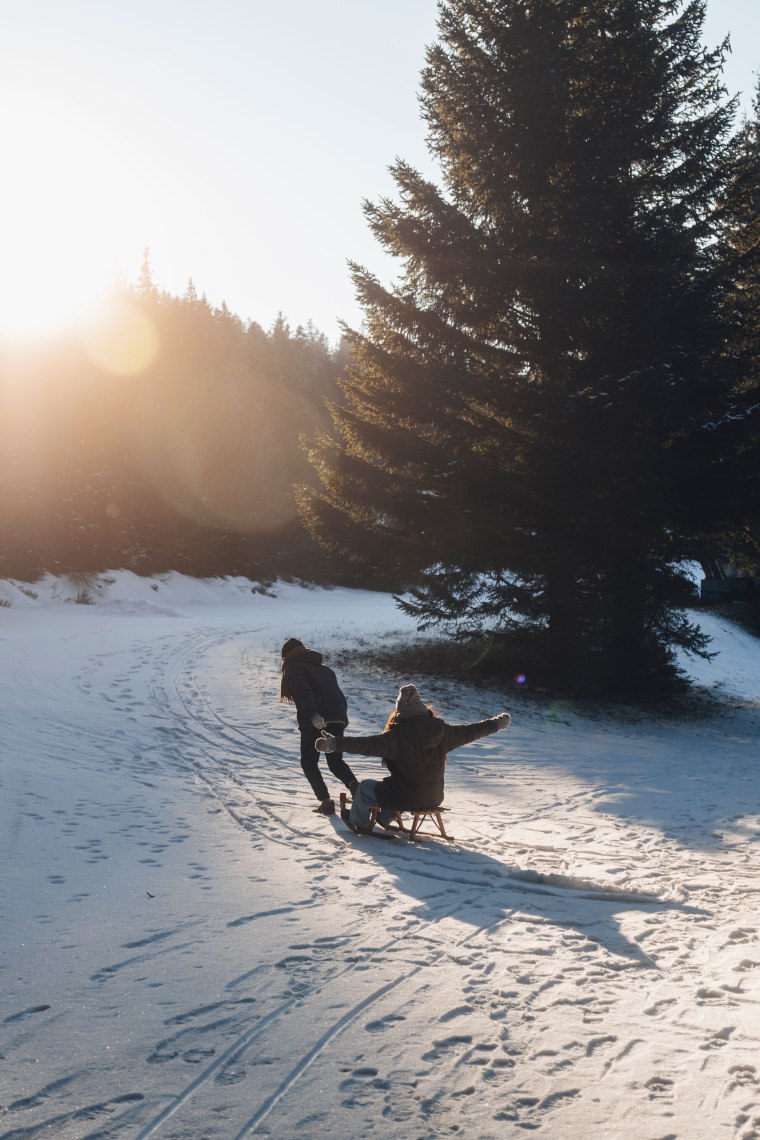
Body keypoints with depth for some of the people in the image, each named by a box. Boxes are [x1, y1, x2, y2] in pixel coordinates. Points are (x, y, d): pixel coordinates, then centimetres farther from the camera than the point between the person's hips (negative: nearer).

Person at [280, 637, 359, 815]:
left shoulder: (293, 668, 8)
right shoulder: (324, 668, 30)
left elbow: (303, 691, -14)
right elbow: (340, 696, 21)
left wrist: (313, 716, -26)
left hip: (314, 722, -6)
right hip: (337, 718, 6)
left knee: (309, 762, 11)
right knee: (335, 761, 18)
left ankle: (326, 801, -2)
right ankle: (354, 785, -10)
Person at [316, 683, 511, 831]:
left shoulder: (397, 736, -25)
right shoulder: (442, 731, -10)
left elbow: (367, 745, -32)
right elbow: (470, 731, 2)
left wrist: (335, 744, -32)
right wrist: (497, 723, 17)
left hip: (405, 799, -5)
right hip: (433, 799, 5)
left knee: (365, 786, 20)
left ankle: (358, 822, 41)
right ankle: (385, 819, 49)